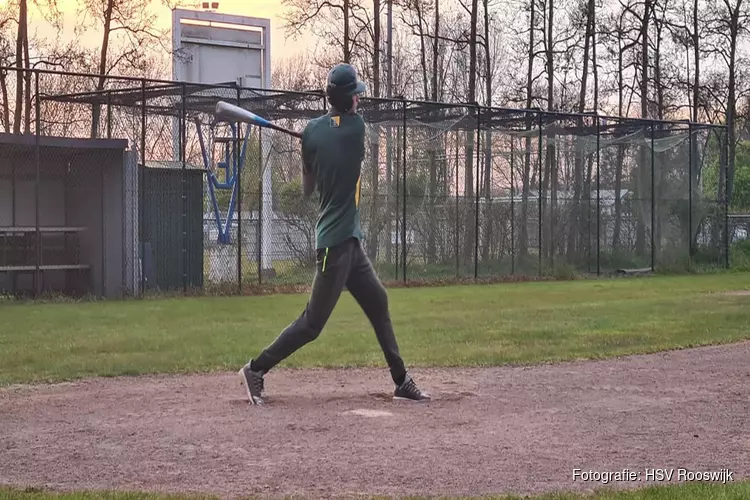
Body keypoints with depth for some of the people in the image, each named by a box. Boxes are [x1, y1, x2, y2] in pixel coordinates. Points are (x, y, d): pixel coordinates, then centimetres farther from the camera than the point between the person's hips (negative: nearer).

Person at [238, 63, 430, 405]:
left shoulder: (312, 131, 2)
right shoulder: (356, 126, -14)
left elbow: (306, 189, 11)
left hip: (348, 240, 8)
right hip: (337, 242, -8)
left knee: (378, 303, 14)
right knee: (312, 323, -3)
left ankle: (401, 382, 19)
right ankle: (256, 369, 4)